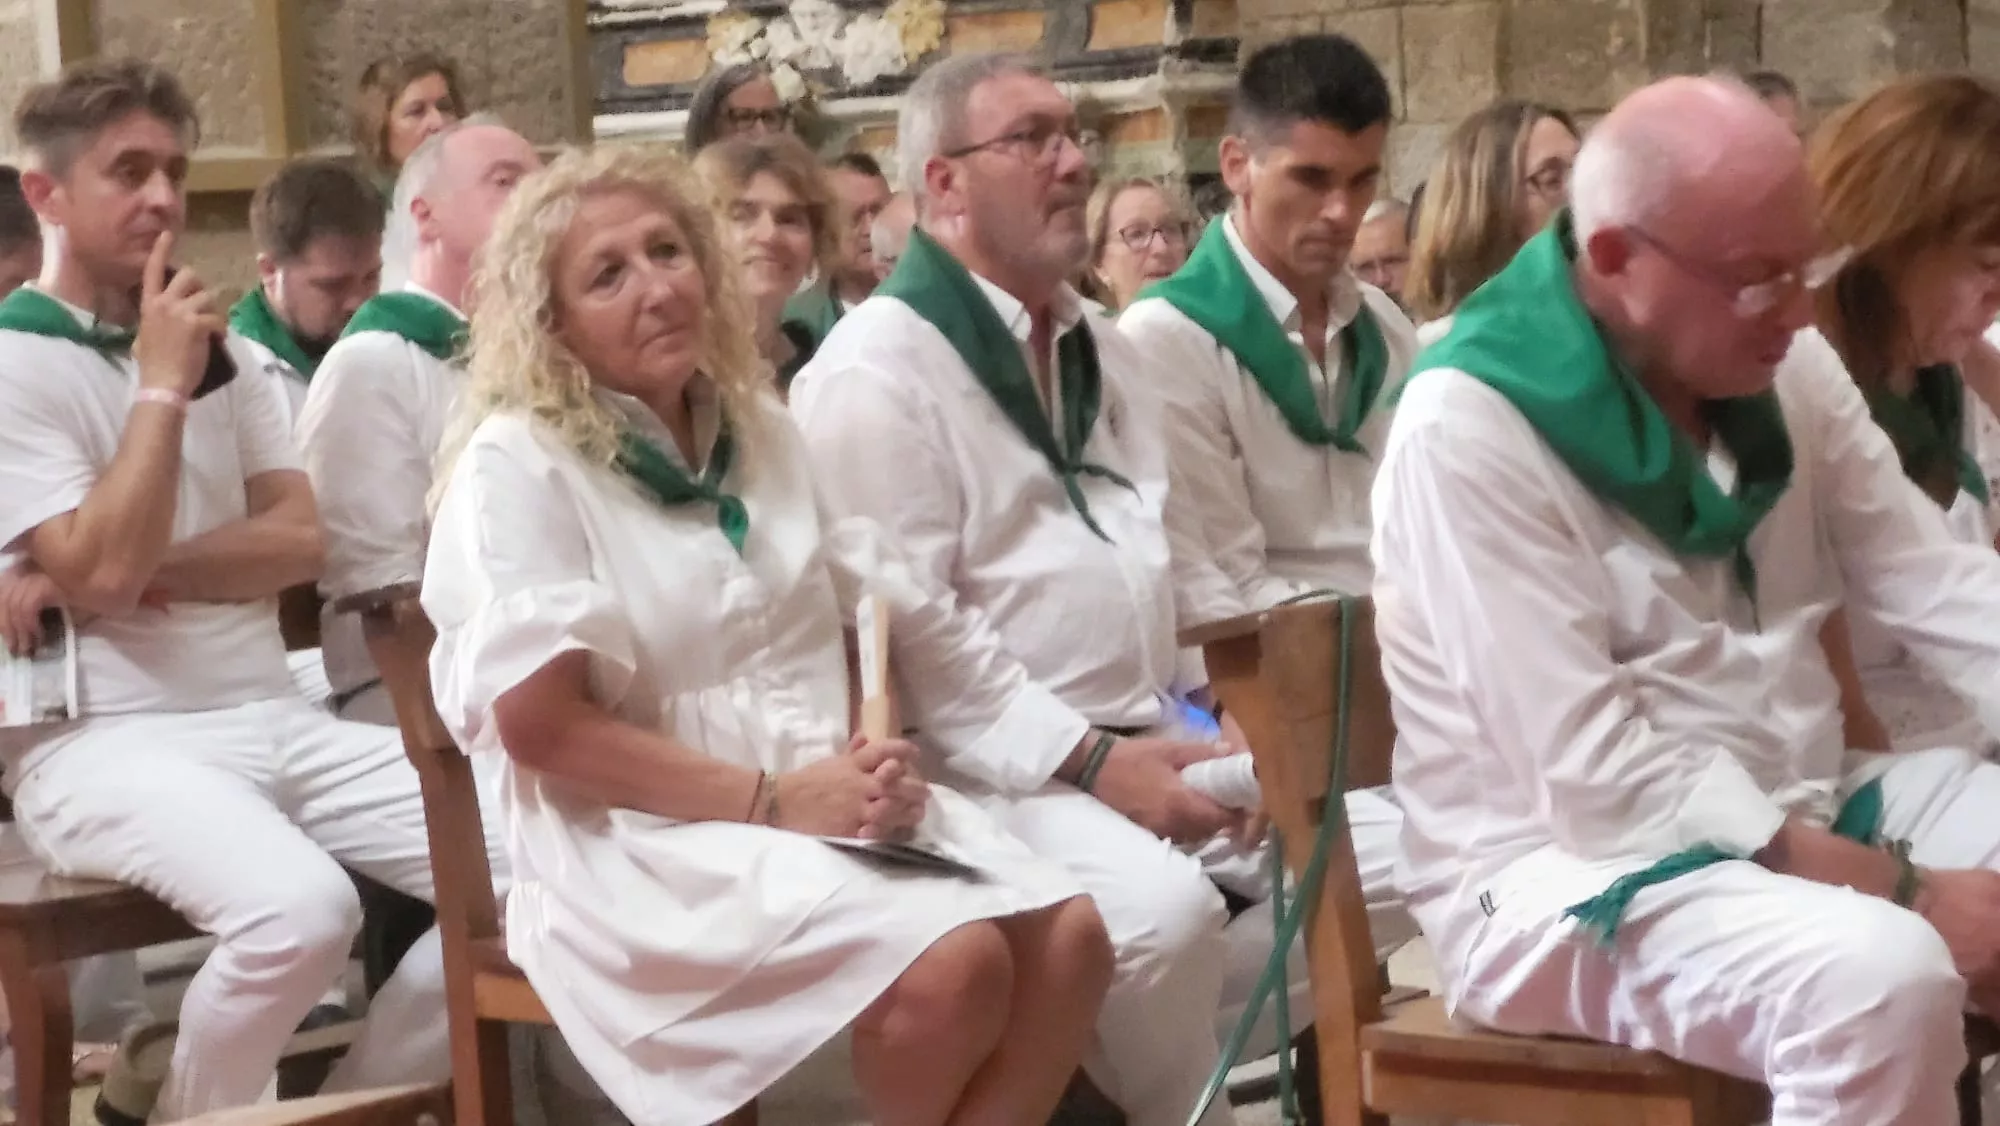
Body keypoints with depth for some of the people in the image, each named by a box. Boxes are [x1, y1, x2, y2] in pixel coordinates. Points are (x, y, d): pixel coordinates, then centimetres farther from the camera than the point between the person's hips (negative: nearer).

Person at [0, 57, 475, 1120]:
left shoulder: (220, 348, 15)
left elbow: (298, 540, 4)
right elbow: (99, 574, -16)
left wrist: (152, 571, -11)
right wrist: (162, 387, -13)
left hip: (274, 718, 7)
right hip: (104, 742, -7)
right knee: (300, 907, -34)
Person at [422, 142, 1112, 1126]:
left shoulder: (757, 429, 14)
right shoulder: (516, 464, -7)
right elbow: (539, 724, -15)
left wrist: (877, 759, -6)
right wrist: (771, 801, -18)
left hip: (824, 803, 7)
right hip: (641, 843, -7)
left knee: (1066, 937, -17)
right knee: (953, 962, -28)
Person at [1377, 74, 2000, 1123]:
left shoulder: (1784, 370, 3)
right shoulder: (1469, 427, -19)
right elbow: (1594, 780, -24)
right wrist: (1904, 890, -26)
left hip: (1793, 813, 8)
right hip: (1563, 863, -8)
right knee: (1883, 975, -33)